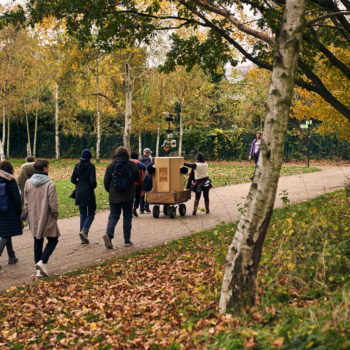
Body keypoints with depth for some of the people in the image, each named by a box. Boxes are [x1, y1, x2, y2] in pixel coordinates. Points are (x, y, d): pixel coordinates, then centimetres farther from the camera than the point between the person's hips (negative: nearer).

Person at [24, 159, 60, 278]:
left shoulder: (28, 183, 1)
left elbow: (26, 202, 7)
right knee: (53, 240, 11)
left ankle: (39, 270, 15)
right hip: (47, 219, -5)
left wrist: (30, 217, 16)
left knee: (37, 242, 13)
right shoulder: (50, 184, -15)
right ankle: (42, 262, -8)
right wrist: (55, 216, 1)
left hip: (34, 219, 5)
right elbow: (53, 204, -15)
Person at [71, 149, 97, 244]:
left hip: (79, 192, 5)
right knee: (91, 213, 7)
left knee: (83, 214, 11)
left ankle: (83, 238, 10)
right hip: (89, 192, -5)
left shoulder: (77, 165, 3)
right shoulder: (91, 166, -11)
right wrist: (94, 186, 4)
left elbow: (73, 179, 1)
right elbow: (93, 181, -17)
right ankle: (84, 231, -16)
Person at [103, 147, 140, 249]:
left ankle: (109, 234, -21)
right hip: (128, 197, 0)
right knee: (127, 217, 11)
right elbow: (138, 179, 6)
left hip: (114, 197, 0)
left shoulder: (111, 166, -3)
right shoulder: (132, 165, -2)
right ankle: (127, 240, 12)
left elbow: (106, 182, -1)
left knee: (113, 216, 4)